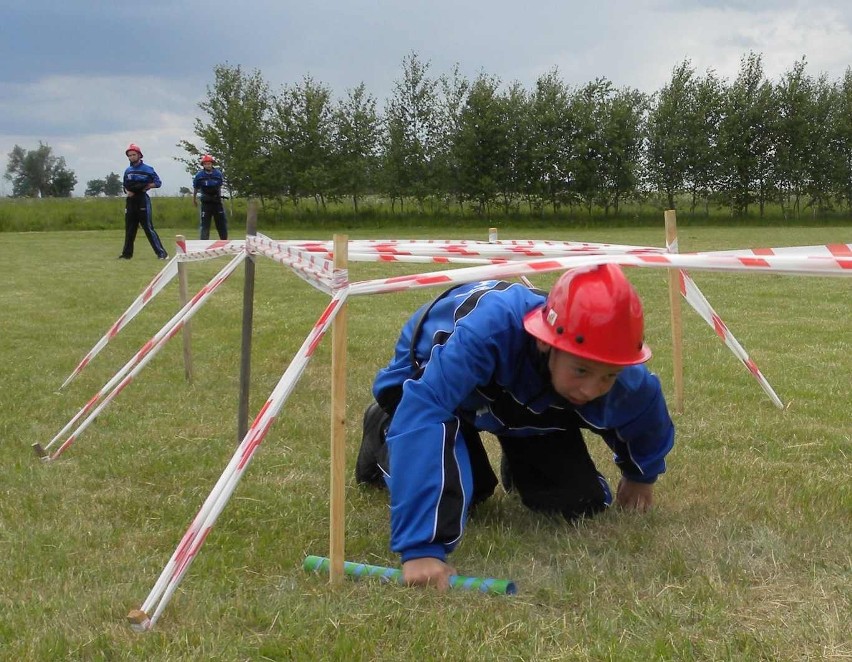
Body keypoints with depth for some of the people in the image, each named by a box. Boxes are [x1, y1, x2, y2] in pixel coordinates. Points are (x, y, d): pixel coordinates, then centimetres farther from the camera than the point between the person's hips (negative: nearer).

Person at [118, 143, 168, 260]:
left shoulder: (147, 169, -3)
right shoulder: (128, 171, 14)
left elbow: (158, 182, -3)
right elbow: (125, 186, 20)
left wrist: (145, 187, -13)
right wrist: (127, 191, -2)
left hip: (142, 199, -6)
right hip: (130, 201, 6)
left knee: (148, 227, -11)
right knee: (129, 229, 10)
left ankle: (161, 253, -12)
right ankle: (127, 253, 19)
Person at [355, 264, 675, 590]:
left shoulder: (624, 383, -32)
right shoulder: (493, 326, -49)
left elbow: (646, 409, -6)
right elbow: (420, 411, -56)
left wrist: (640, 476, 14)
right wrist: (420, 548, -62)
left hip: (527, 400, 4)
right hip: (429, 377, -3)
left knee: (582, 503, -7)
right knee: (445, 500, -21)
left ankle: (518, 465, 29)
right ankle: (385, 431, 13)